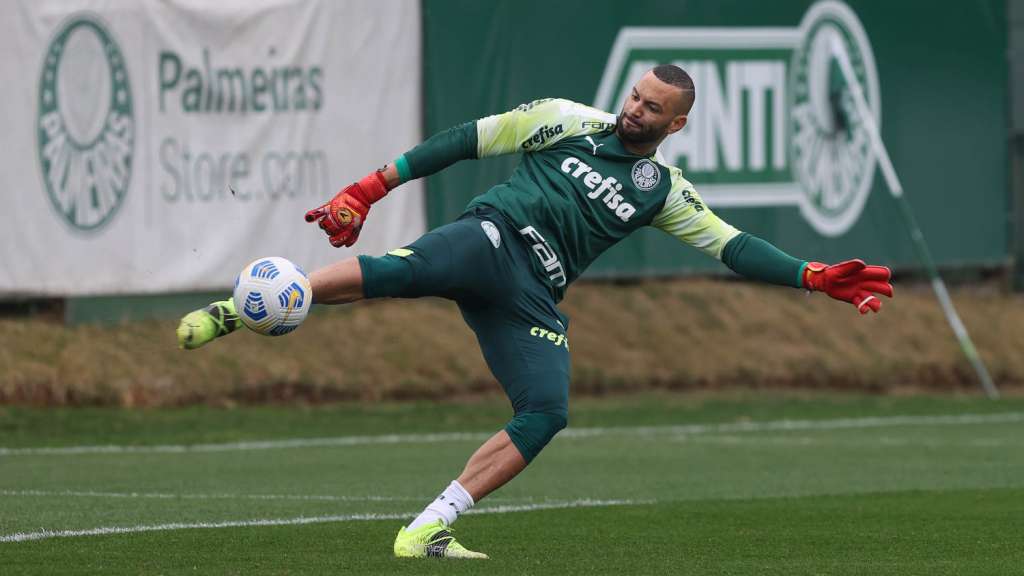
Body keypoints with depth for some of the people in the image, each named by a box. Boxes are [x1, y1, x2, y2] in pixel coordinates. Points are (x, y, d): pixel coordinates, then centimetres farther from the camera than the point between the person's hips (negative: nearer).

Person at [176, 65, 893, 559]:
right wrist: (375, 186, 3)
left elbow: (733, 245, 16)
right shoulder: (569, 120, 11)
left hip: (534, 298, 4)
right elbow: (470, 139, 9)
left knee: (547, 414, -18)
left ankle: (426, 531, -15)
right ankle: (238, 313, -39)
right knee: (403, 268, -36)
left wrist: (816, 278, 4)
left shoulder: (663, 190, 20)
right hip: (492, 237, -4)